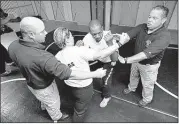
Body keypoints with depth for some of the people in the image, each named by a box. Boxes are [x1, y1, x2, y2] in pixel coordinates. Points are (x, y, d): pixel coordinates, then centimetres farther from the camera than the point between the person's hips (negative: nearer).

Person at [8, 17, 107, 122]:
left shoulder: (13, 46, -19)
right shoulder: (42, 57, -46)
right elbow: (70, 75, -45)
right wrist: (95, 74, -35)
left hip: (31, 83, 7)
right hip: (44, 87, -6)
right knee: (53, 103, 27)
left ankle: (44, 105, 74)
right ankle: (57, 117, 61)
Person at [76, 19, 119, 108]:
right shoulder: (87, 38, -30)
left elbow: (115, 59, -46)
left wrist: (110, 43, -61)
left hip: (109, 61, -3)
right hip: (97, 59, 4)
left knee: (106, 81, -1)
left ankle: (106, 97, 34)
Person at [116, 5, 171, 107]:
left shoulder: (164, 36, -33)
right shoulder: (142, 27, -16)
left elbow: (146, 54, -42)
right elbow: (127, 36, -29)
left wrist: (125, 60, -45)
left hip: (149, 65, -5)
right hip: (137, 60, 5)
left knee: (147, 84, 20)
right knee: (133, 76, 29)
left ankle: (147, 99, 53)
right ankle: (131, 88, 62)